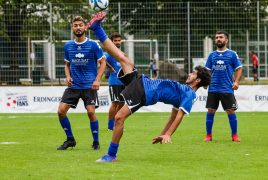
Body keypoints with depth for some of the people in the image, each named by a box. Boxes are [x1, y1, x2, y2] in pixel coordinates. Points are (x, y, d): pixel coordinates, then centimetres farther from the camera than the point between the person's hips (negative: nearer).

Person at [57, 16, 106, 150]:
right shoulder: (68, 46, 8)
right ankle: (70, 139, 11)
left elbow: (103, 62, 1)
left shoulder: (93, 45, -3)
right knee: (61, 111, -7)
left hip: (89, 85, -4)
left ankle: (96, 142, 5)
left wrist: (97, 80, -9)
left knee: (91, 112, -14)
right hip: (73, 85, 4)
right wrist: (68, 77, 0)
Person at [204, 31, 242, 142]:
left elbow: (239, 69, 5)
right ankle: (208, 135, 11)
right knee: (210, 111, 1)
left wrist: (236, 81, -9)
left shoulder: (232, 54, 3)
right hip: (213, 88, 3)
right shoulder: (212, 55, 12)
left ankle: (234, 135, 7)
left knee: (231, 111, -4)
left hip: (227, 88, -3)